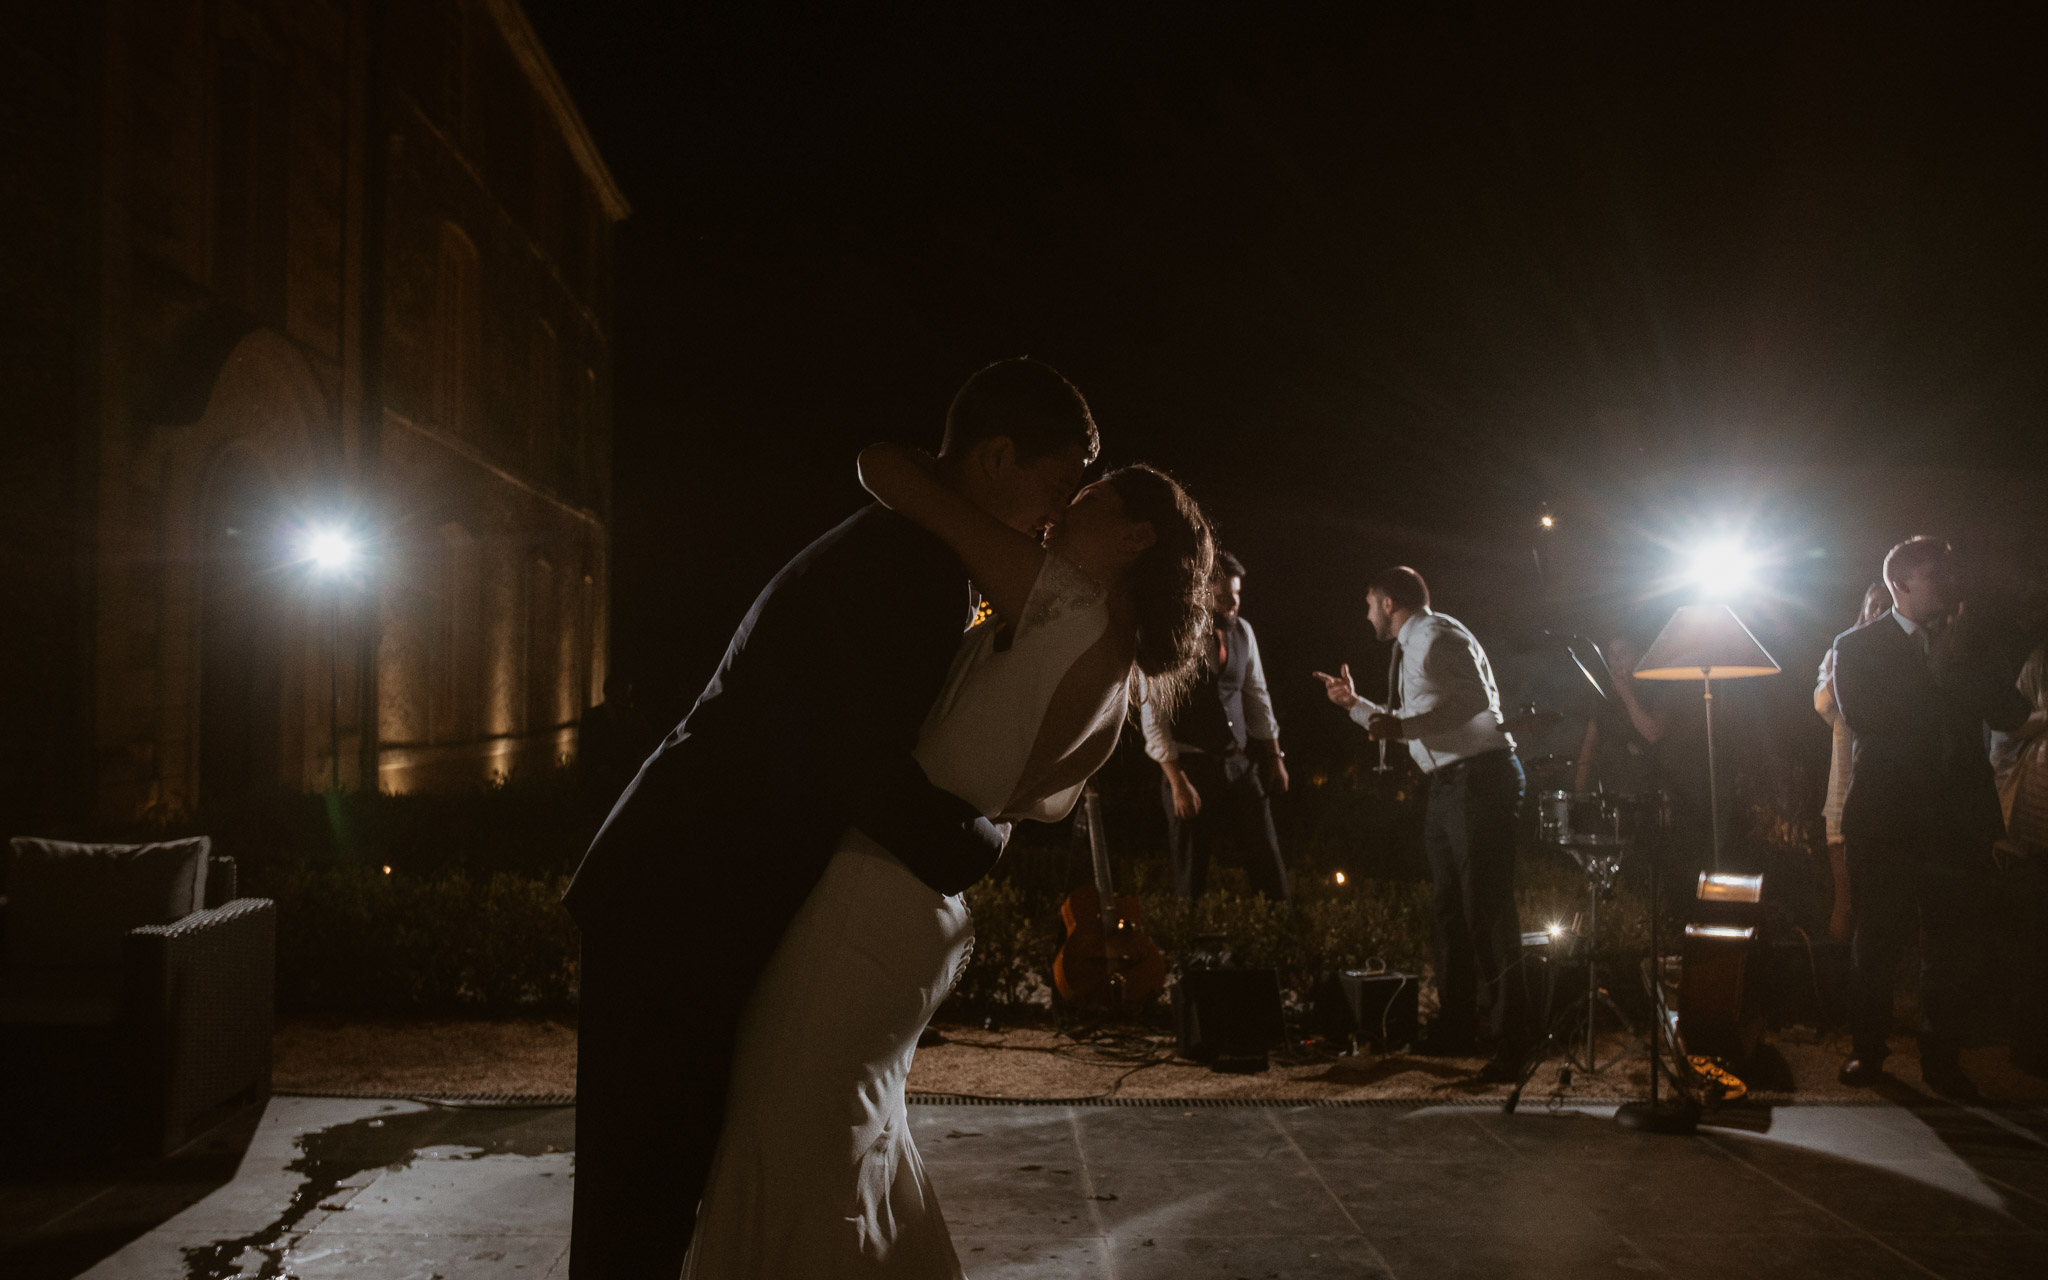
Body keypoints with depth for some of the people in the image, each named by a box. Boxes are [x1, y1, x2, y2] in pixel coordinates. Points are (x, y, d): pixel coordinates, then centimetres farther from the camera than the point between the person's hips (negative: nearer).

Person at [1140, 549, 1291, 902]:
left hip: (1239, 764, 5)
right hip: (1189, 767, -4)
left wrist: (1274, 756, 14)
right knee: (1192, 876, 4)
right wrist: (1177, 782, -16)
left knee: (1269, 869, 3)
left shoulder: (1242, 631, 6)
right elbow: (1152, 716, -13)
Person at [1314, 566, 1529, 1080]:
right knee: (1448, 908, 15)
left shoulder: (1437, 636, -10)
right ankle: (1454, 1030, 26)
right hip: (1447, 784, 11)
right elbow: (1409, 725, 28)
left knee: (1486, 911, -10)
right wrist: (1355, 704, 28)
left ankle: (1511, 1044, -4)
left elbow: (1477, 699, -23)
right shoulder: (1409, 648, 21)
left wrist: (1403, 725, -28)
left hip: (1480, 777, -11)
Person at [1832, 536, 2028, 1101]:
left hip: (1955, 820, 3)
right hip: (1885, 817, -3)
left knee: (1948, 948, 7)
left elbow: (2010, 712, 0)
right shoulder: (1857, 645, 1)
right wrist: (1934, 671, -10)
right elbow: (1864, 717, -15)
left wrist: (1955, 666, -12)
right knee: (1876, 944, 5)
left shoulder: (1964, 644, 12)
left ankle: (1942, 1063, 16)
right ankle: (1868, 1053, 17)